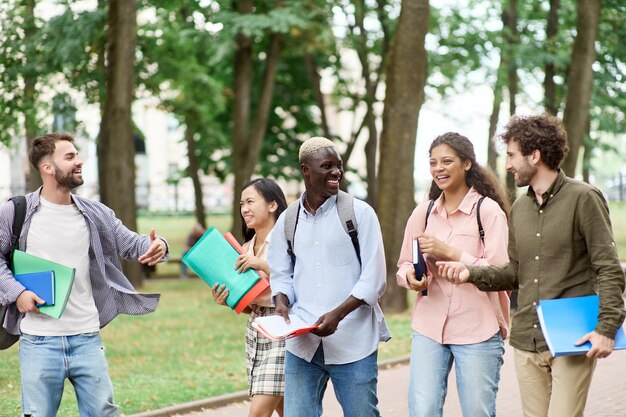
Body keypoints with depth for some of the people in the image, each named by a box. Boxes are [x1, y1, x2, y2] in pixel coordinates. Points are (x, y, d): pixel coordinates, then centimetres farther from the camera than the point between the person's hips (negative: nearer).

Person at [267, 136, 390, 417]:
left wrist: (338, 314, -18)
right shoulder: (288, 220, 9)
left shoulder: (360, 213, -2)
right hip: (302, 343, 3)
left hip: (353, 343, -3)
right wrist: (282, 303, -6)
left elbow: (373, 279, -6)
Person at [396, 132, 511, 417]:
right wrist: (410, 276, -9)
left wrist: (448, 252, -19)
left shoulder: (488, 211, -5)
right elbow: (403, 266, 15)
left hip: (477, 330, -4)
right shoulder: (422, 213, 9)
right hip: (428, 327, 4)